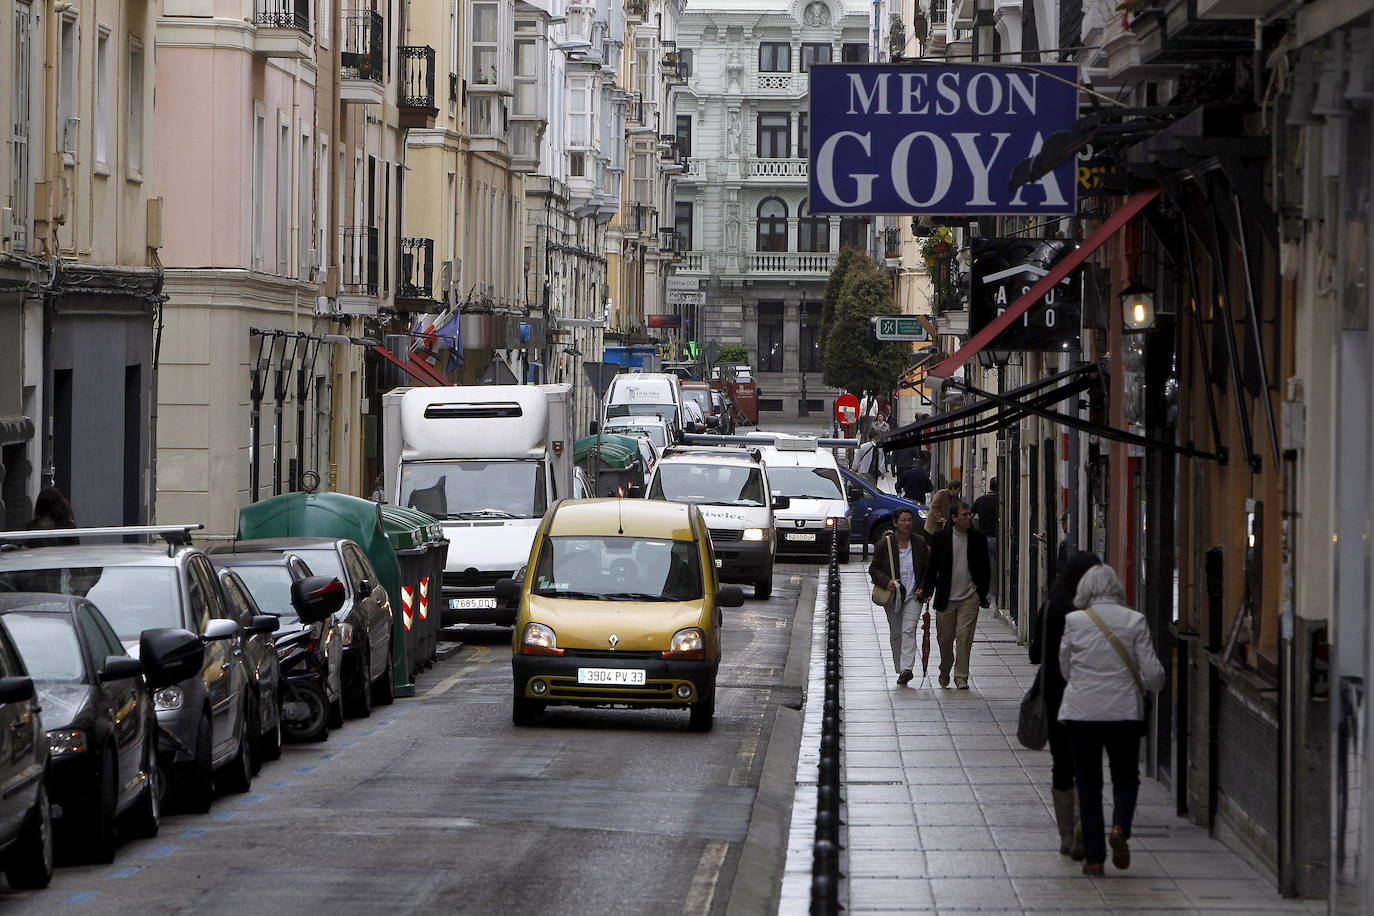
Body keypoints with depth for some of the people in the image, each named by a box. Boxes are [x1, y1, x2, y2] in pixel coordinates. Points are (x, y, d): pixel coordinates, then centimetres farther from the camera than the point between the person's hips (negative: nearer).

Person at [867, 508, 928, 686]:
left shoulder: (920, 543, 3)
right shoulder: (884, 544, -2)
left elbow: (929, 569, 10)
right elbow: (874, 569, 1)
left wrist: (924, 589, -3)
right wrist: (886, 581, -17)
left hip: (913, 595, -1)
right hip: (892, 596, 1)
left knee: (909, 630, -16)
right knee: (896, 633, 9)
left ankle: (906, 668, -24)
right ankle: (900, 670, 21)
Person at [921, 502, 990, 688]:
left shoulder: (978, 539, 2)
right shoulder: (941, 538, 0)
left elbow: (984, 569, 8)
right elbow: (932, 567, 5)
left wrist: (983, 595, 4)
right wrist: (927, 590, -3)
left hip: (969, 597, 0)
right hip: (946, 599, 1)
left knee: (964, 637, -9)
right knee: (945, 638, 7)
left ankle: (961, 677, -4)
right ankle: (945, 672, 30)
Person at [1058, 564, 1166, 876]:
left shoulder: (1074, 621, -4)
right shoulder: (1134, 621, -5)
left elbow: (1065, 668, 7)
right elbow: (1152, 672, -5)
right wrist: (1149, 685, 18)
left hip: (1081, 711, 0)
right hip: (1125, 710, 0)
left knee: (1088, 783, 9)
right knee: (1126, 777, 16)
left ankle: (1094, 857, 7)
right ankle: (1120, 828, -12)